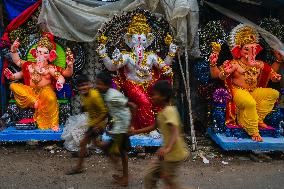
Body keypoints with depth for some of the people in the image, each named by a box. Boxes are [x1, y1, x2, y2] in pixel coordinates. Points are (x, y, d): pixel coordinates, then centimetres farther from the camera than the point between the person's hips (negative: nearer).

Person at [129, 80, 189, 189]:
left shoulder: (169, 111, -20)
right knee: (149, 177, 13)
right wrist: (135, 132, 27)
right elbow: (153, 127, 25)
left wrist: (167, 148, -50)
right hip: (168, 154, 10)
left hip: (174, 154, -10)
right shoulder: (163, 111, 11)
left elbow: (175, 132, -33)